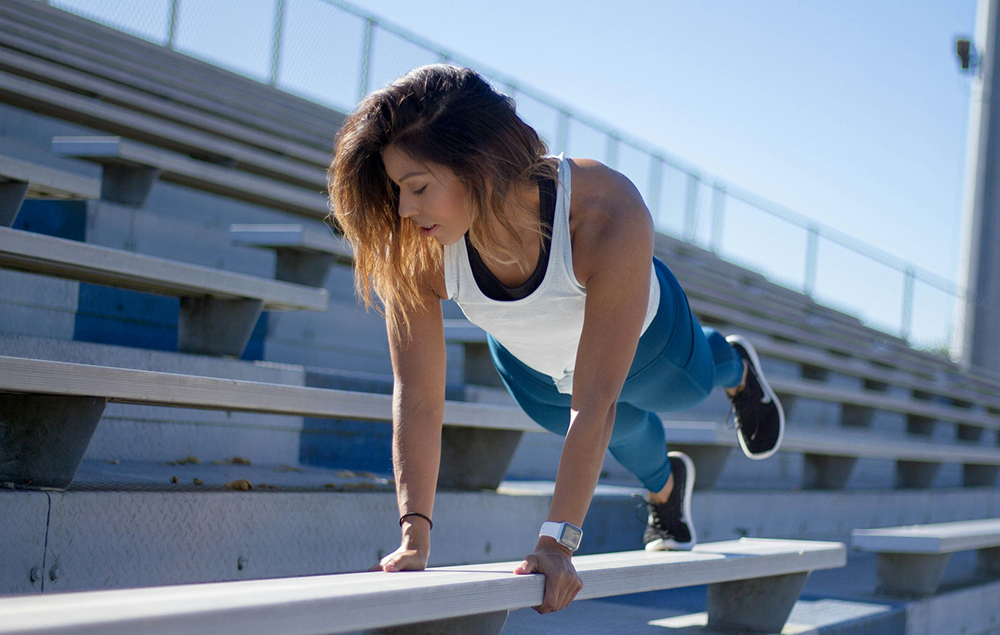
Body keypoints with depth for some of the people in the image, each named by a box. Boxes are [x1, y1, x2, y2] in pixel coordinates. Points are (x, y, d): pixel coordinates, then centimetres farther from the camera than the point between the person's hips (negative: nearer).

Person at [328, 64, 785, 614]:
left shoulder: (610, 216, -49)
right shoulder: (416, 250, -40)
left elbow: (594, 403, -47)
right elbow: (416, 399, -35)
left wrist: (557, 542, -49)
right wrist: (414, 537, -42)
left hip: (640, 338, -2)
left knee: (689, 387, 31)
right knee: (622, 429, 32)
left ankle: (736, 368, 69)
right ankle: (665, 488, 68)